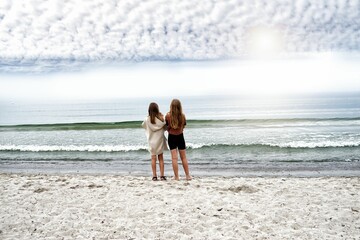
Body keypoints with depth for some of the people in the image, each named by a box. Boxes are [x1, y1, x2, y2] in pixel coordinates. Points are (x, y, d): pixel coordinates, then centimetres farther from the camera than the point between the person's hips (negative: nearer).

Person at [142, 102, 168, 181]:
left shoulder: (147, 119, -11)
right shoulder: (161, 118, -10)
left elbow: (143, 125, 9)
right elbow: (165, 128, 1)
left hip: (152, 141, 0)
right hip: (160, 140, 0)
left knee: (153, 158, 6)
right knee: (161, 158, 9)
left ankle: (154, 175, 5)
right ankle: (162, 175, 8)